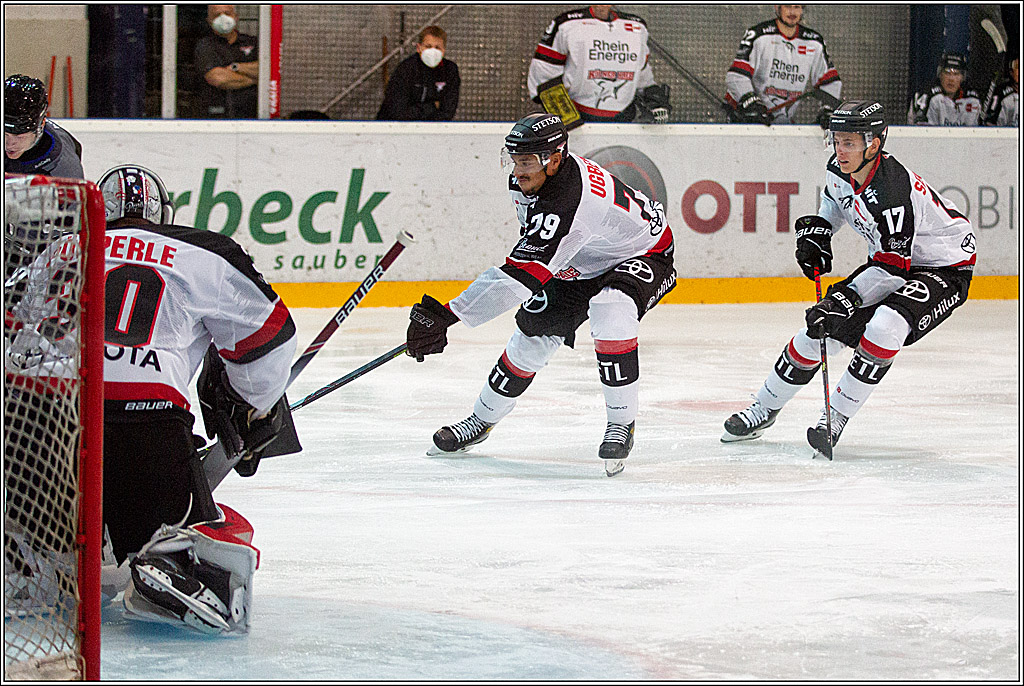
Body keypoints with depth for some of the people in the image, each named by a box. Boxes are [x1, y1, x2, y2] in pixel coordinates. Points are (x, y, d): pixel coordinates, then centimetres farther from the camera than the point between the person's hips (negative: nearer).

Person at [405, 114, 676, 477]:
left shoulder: (568, 203, -42)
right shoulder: (527, 177, -15)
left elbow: (518, 277, -47)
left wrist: (445, 315, -49)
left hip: (644, 255, -9)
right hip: (581, 263, 9)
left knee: (610, 313, -37)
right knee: (533, 332, 2)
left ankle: (621, 423, -22)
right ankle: (483, 419, 21)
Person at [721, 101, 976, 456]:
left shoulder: (893, 192, -34)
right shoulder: (840, 171, -8)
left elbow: (892, 270, -31)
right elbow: (833, 202, 19)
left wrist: (846, 298, -35)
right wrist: (814, 234, 4)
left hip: (944, 269, -8)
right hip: (888, 261, 8)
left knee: (884, 326, -34)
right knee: (821, 327, 1)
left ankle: (836, 415, -18)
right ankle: (764, 409, 20)